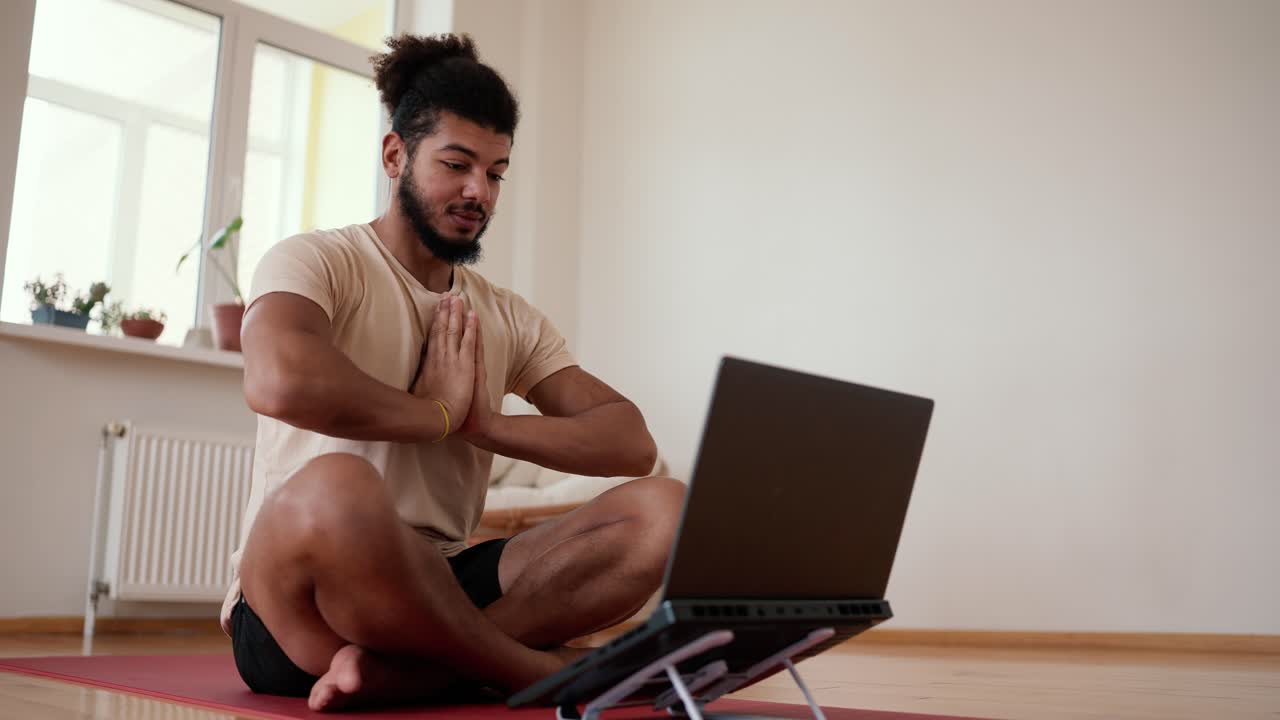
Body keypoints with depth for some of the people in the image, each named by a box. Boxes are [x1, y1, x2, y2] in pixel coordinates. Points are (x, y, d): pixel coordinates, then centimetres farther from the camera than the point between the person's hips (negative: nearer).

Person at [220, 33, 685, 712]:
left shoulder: (507, 318, 15)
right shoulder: (315, 262, 0)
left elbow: (632, 443, 4)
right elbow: (279, 381, -25)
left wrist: (483, 423, -10)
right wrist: (440, 414, -10)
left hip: (438, 589, 5)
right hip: (299, 603, -5)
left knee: (663, 510, -15)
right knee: (335, 486, -40)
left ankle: (399, 670, -27)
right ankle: (550, 673, -19)